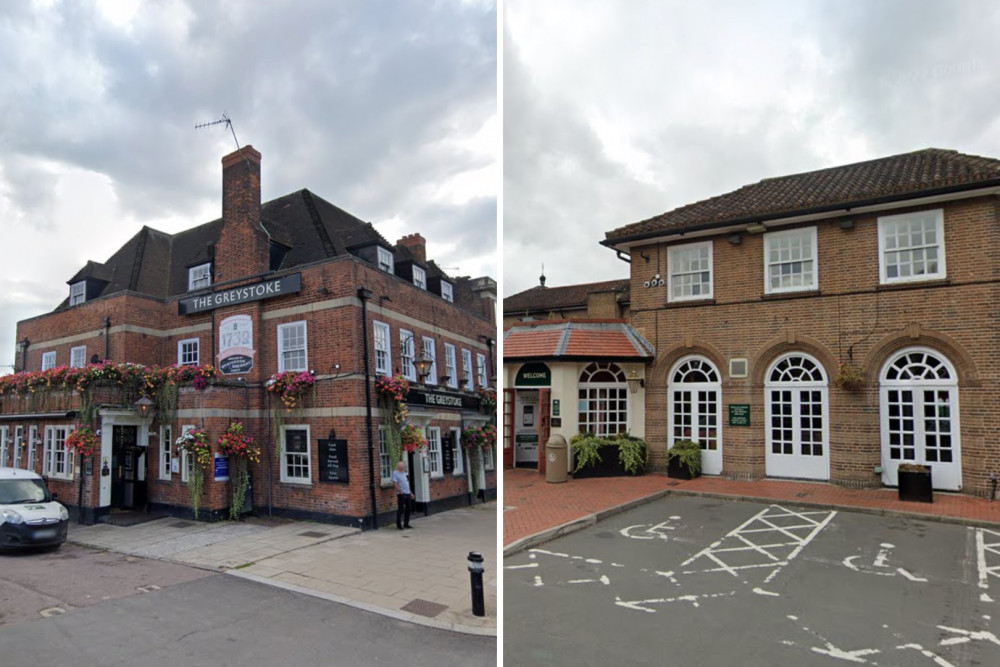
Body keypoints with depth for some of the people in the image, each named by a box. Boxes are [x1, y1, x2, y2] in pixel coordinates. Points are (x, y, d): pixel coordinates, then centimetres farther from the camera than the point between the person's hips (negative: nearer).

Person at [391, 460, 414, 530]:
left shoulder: (404, 473, 15)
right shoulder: (395, 473, -9)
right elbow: (395, 484, -18)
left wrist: (410, 493, 20)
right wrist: (400, 492, -22)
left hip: (407, 494, 8)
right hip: (401, 494, -8)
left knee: (408, 509, 10)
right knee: (400, 509, -3)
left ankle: (406, 524, 21)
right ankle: (399, 525, 7)